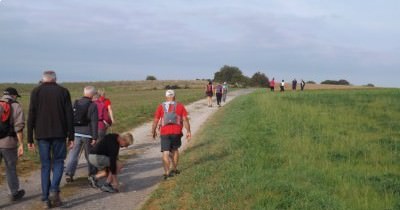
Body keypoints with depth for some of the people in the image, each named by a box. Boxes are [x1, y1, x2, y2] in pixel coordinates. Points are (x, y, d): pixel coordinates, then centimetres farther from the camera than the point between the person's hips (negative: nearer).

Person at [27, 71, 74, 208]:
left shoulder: (36, 92, 2)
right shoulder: (63, 91, 3)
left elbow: (31, 116, -1)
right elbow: (69, 116, 0)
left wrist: (30, 139, 3)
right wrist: (71, 137, 4)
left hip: (42, 134, 1)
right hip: (59, 134, -1)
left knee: (45, 165, 8)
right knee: (58, 161, 11)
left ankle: (46, 199, 7)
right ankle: (54, 190, -10)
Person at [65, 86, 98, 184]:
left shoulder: (75, 103, 6)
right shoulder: (92, 106, -8)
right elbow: (94, 123, -13)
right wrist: (94, 137, -11)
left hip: (76, 133, 3)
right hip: (87, 134, -3)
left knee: (73, 154, 5)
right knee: (90, 155, 11)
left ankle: (69, 173, -7)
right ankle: (92, 175, 20)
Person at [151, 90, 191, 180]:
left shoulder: (161, 107, 6)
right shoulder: (180, 106, 7)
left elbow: (156, 120, 5)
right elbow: (185, 119, 0)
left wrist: (153, 131, 18)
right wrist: (188, 131, 4)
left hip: (164, 132, -1)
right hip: (176, 131, 1)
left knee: (165, 153, -1)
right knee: (175, 150, 21)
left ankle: (167, 172, -11)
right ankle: (174, 169, 31)